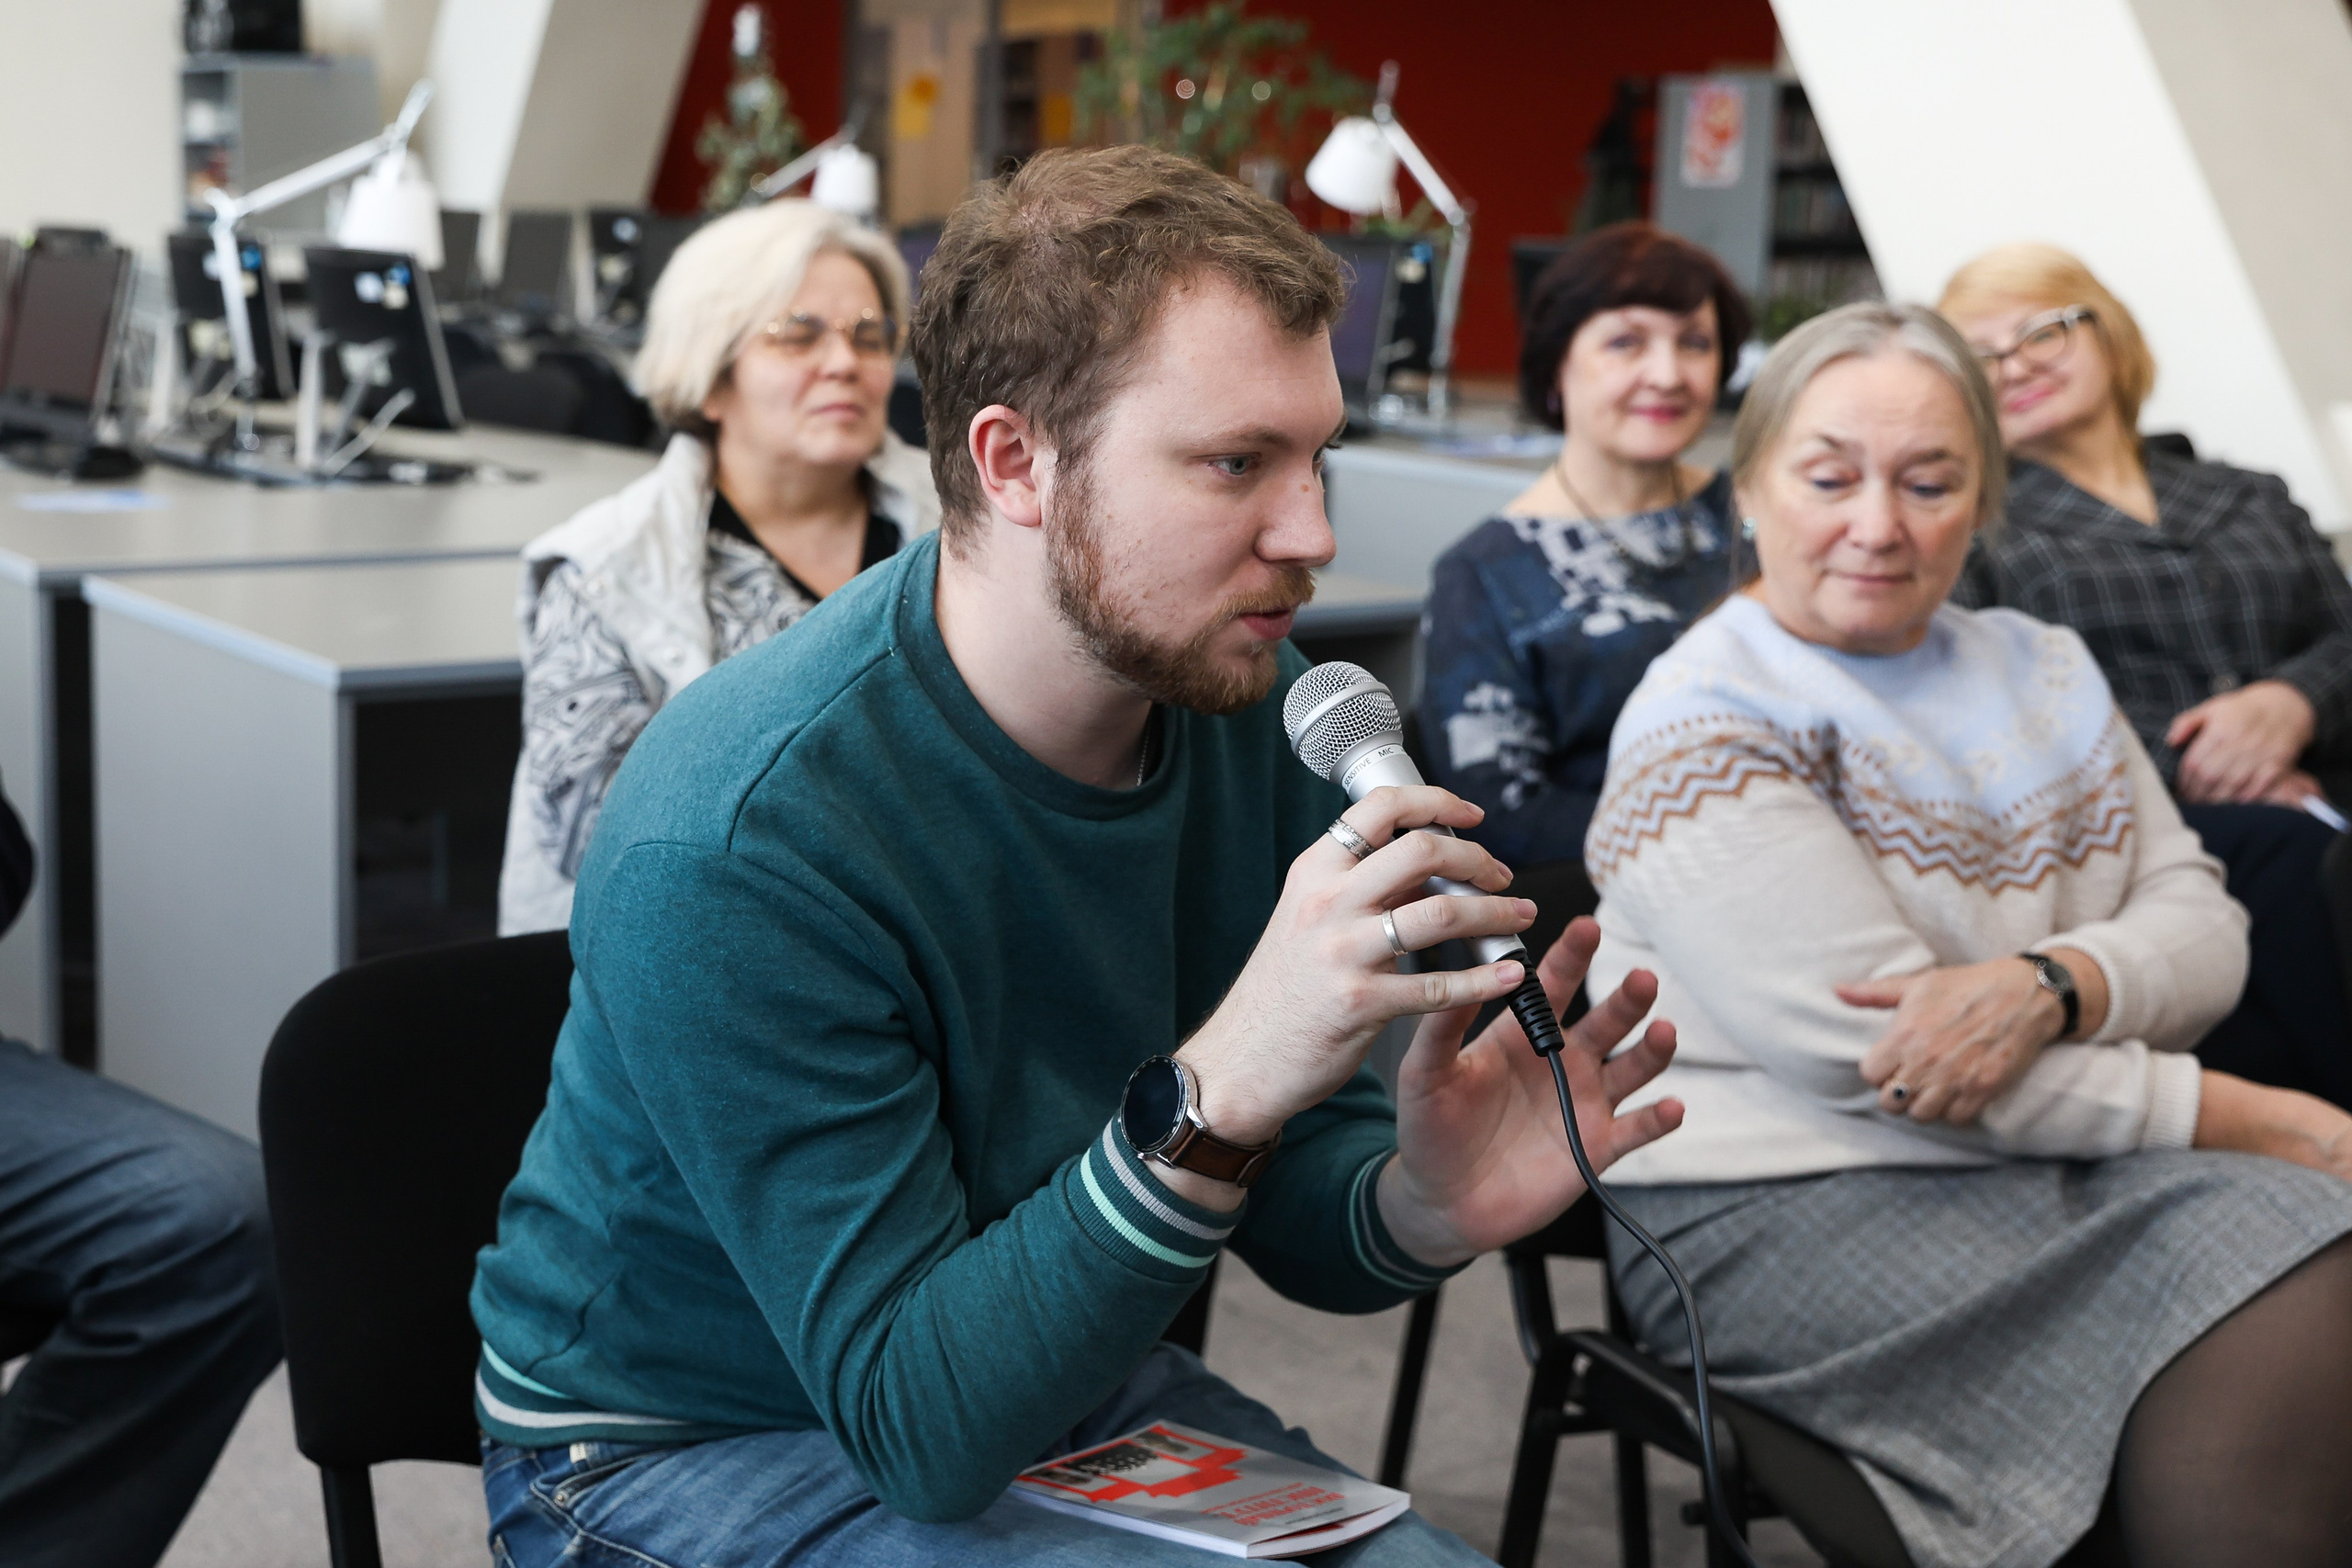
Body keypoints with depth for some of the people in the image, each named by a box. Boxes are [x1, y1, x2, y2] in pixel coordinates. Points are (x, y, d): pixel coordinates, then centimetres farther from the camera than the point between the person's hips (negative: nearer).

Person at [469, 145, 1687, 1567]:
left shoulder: (1251, 703, -9)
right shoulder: (738, 842, -28)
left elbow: (1300, 1214, 0)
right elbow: (922, 1425, -27)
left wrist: (1420, 1211, -24)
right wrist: (1216, 1093, -39)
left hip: (1062, 1389, 5)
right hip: (693, 1450, -5)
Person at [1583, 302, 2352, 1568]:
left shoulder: (2042, 671, 17)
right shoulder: (1703, 724, -7)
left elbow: (2200, 924, 7)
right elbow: (1869, 1045, -16)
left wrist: (2046, 987, -19)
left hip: (2075, 1168, 7)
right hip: (1788, 1203, -6)